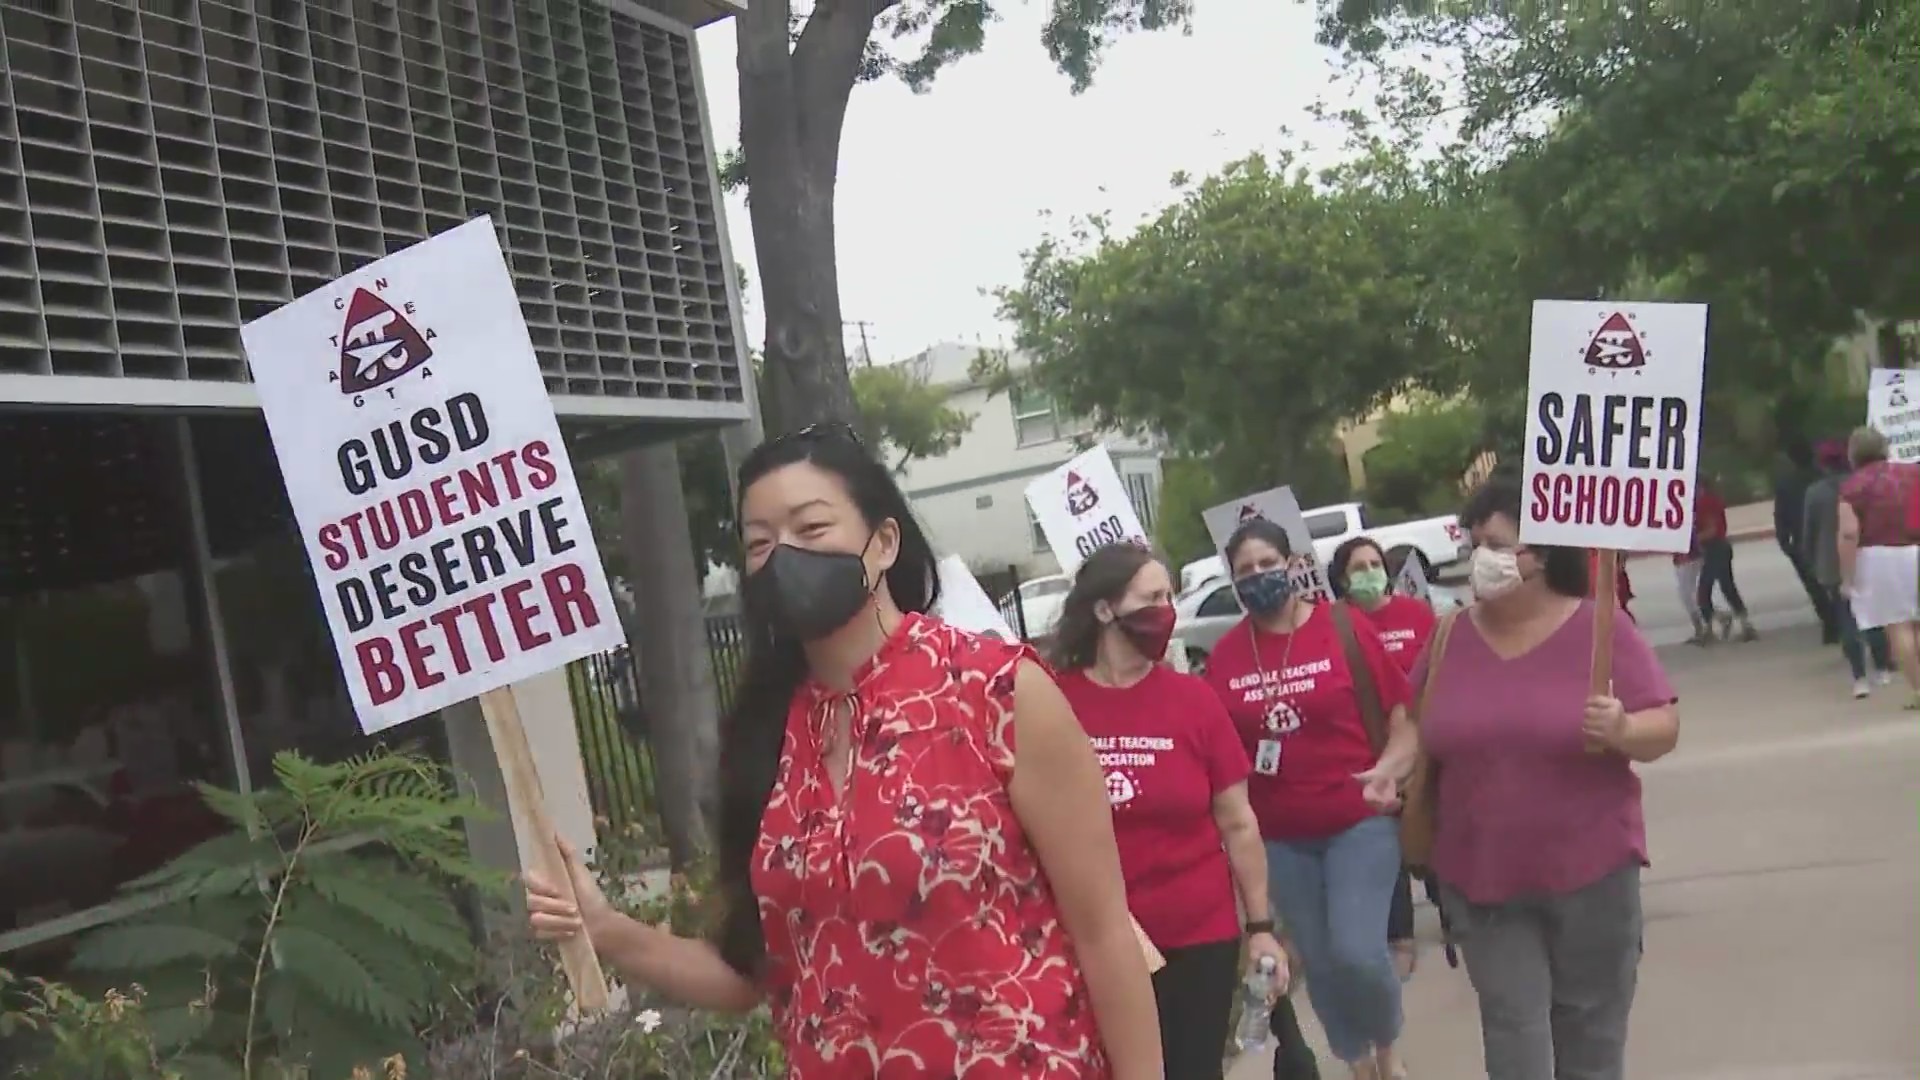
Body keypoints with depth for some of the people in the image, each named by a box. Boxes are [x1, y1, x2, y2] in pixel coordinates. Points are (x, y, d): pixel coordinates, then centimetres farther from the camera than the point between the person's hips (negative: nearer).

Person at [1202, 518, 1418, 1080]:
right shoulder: (1224, 655, -2)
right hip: (1279, 836, 3)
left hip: (1360, 821, -3)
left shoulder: (1347, 629, -8)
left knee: (1357, 952, -16)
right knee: (1319, 962, 12)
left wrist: (1387, 771, -21)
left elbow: (1402, 721, -4)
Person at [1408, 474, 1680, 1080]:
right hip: (1481, 877, 2)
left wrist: (1621, 730, -25)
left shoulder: (1600, 629, -6)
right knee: (1513, 1026, 0)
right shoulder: (1450, 638, 3)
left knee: (1590, 1026, 12)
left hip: (1591, 870, -1)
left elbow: (1663, 729, -4)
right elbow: (1422, 740, 12)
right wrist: (1414, 828, 1)